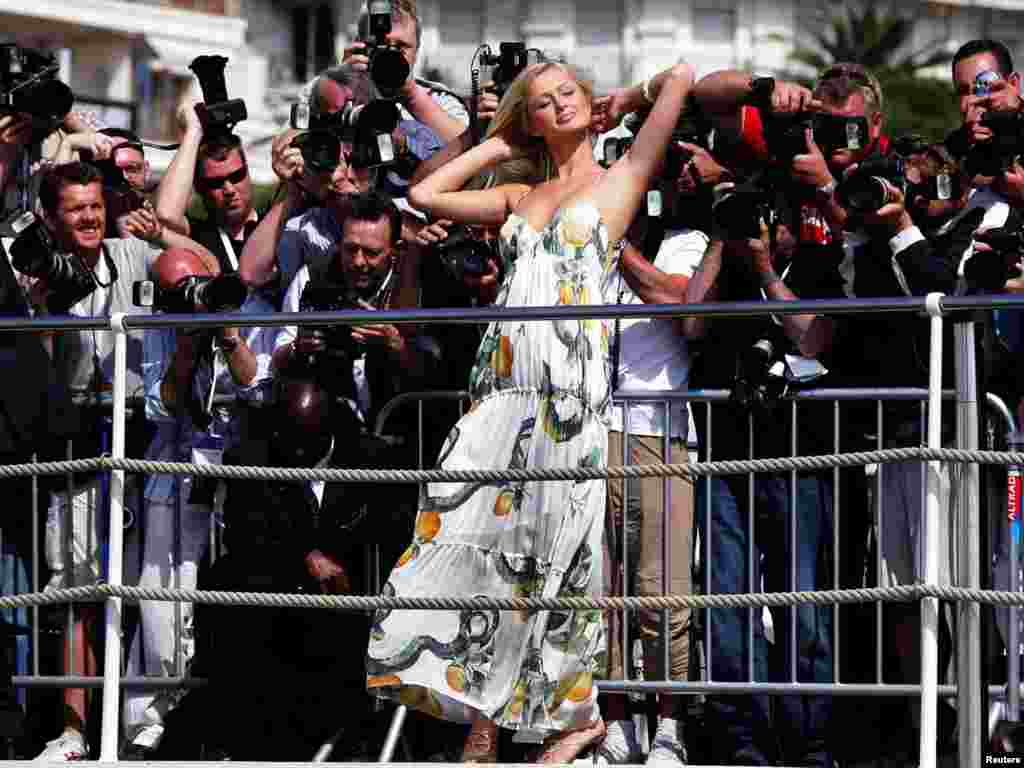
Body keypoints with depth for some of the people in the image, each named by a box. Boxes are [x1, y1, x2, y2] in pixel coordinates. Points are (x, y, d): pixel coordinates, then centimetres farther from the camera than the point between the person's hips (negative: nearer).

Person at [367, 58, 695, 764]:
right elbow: (426, 196, 22)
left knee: (555, 553, -6)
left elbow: (680, 78, 5)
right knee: (470, 538, -4)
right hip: (503, 387, 5)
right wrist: (497, 147, 25)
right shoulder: (520, 194, 23)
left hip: (573, 388, -5)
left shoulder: (621, 178, 10)